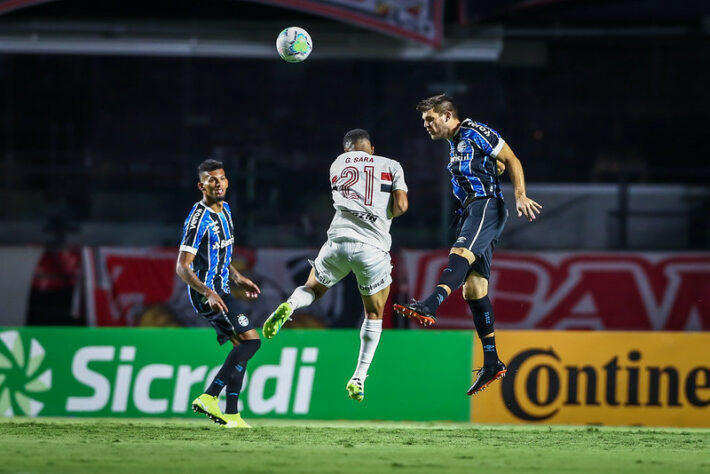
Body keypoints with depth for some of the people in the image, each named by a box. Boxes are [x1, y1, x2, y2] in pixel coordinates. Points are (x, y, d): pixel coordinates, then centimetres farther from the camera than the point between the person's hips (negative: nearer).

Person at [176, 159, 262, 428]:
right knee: (250, 340, -15)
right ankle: (209, 397, -17)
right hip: (206, 292, -10)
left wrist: (238, 279, 18)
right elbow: (182, 267, -21)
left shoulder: (225, 211, 11)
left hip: (219, 290, 10)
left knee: (242, 347, 11)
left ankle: (231, 415, 12)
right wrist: (208, 293, -31)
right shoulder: (199, 218, -18)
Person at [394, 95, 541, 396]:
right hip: (471, 212, 10)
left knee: (460, 254, -34)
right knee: (473, 288, 3)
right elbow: (498, 165, 34)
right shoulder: (454, 145, 25)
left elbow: (511, 160, -5)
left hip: (487, 205, -10)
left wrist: (520, 196, -14)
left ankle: (429, 307, -60)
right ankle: (491, 362, 4)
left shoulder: (474, 132, -1)